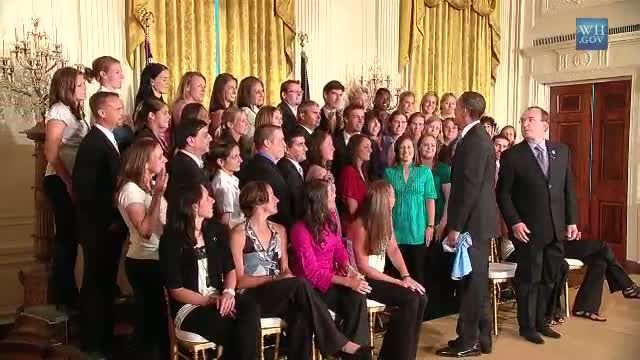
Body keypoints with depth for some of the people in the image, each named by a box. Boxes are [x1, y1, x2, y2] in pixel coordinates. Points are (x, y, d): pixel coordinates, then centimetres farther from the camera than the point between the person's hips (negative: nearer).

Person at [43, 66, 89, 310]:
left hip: (73, 181, 9)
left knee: (70, 236, 12)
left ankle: (67, 293, 21)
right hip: (61, 182, -9)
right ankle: (64, 297, 8)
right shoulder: (59, 111, -11)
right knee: (66, 236, -3)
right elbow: (51, 153, -19)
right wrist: (68, 182, -19)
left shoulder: (74, 111, 16)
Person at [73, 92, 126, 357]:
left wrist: (117, 219, 8)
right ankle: (93, 344, 16)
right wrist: (108, 220, -17)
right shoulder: (92, 143, -16)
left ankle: (105, 339, 29)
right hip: (99, 228, -8)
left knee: (106, 283, 16)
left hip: (112, 226, 8)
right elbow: (83, 189, -22)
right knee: (95, 285, 3)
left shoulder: (109, 139, 12)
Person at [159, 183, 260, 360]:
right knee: (233, 325, -30)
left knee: (250, 308, -28)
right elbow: (176, 290, -8)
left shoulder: (216, 230, 6)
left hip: (219, 299, 5)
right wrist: (211, 301, -17)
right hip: (189, 307, -4)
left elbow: (230, 269, 10)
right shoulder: (171, 240, -8)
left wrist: (228, 292, -12)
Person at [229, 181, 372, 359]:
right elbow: (239, 280, -9)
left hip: (280, 295, 5)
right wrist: (273, 279, -20)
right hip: (252, 298, -5)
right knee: (300, 285, -30)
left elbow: (285, 269, 14)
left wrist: (287, 277, -10)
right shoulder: (239, 234, -6)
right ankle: (338, 343, -26)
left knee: (300, 314, -31)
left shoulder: (279, 230, 14)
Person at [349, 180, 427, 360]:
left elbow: (393, 249, 7)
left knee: (420, 298, -9)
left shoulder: (384, 218, 3)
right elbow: (363, 267, -18)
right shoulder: (360, 224, -19)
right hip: (363, 280, -7)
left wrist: (406, 276, -10)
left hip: (378, 276, 7)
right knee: (409, 299, -21)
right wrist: (398, 282, -18)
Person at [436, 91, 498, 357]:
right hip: (477, 221, 10)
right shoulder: (477, 136, 15)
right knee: (476, 280, 15)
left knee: (471, 281, -2)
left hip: (472, 222, -10)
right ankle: (481, 337, 24)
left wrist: (456, 226, -19)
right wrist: (455, 223, 17)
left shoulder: (474, 139, -16)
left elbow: (470, 186, -21)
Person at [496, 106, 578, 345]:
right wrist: (514, 222, -15)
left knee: (550, 278, 13)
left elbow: (568, 189, 10)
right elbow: (503, 193, -7)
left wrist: (571, 221, 6)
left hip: (556, 229, 4)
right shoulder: (512, 155, -6)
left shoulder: (561, 151, 7)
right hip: (527, 229, -4)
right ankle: (527, 326, 22)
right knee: (528, 279, 6)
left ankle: (540, 321, 31)